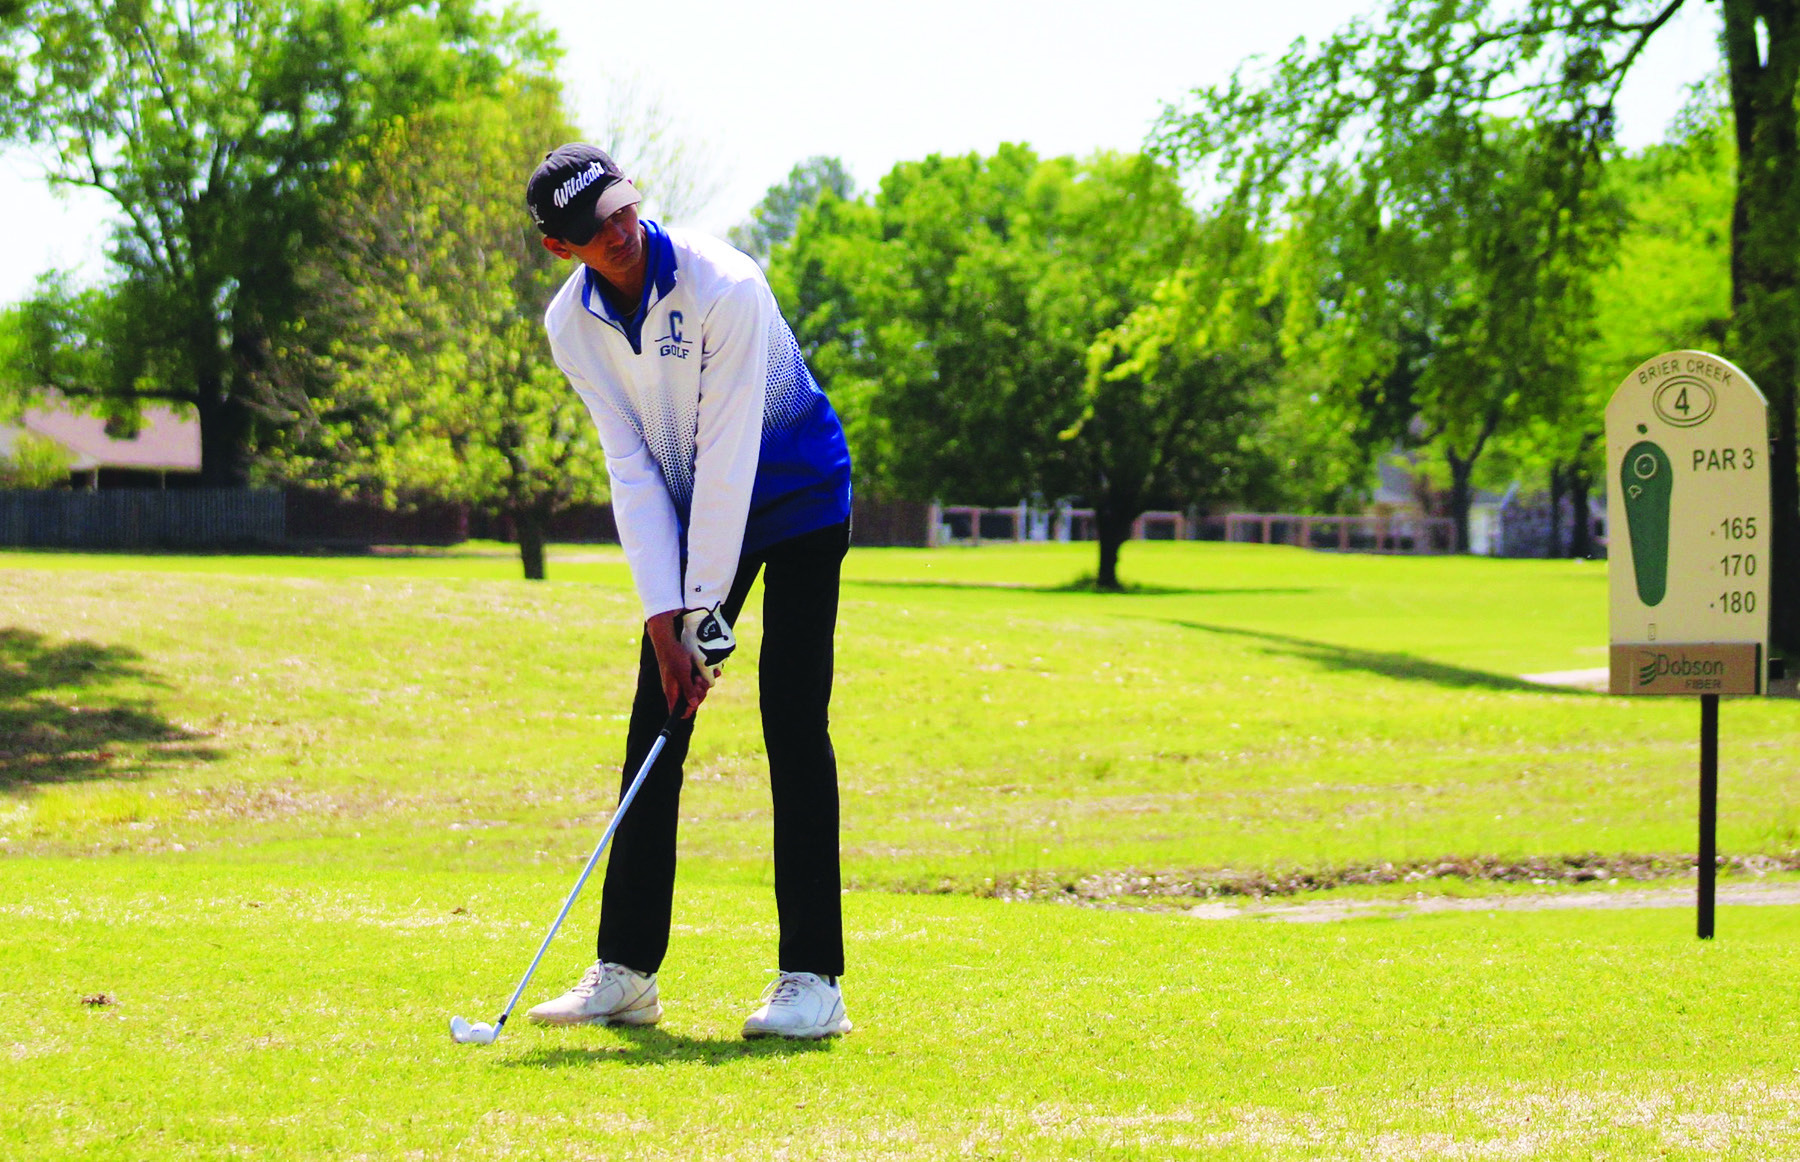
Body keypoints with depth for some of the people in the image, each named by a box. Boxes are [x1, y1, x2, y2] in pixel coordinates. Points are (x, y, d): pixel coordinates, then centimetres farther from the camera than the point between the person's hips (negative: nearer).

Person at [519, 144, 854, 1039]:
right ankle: (625, 971, 5)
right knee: (654, 726, 0)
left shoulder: (726, 288, -27)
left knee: (792, 720, -13)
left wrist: (702, 613, -25)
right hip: (691, 516, 5)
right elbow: (633, 470, -10)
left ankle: (812, 978, -13)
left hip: (798, 502, -5)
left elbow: (727, 460, -26)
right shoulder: (573, 324, -10)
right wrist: (664, 621, -17)